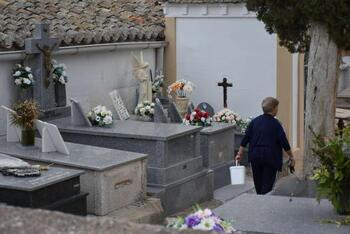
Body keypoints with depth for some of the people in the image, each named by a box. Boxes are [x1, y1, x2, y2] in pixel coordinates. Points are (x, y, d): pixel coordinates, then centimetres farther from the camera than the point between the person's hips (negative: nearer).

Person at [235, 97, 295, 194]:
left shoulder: (255, 121, 4)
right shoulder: (275, 124, -8)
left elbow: (245, 139, 4)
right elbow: (284, 142, -9)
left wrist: (240, 154, 10)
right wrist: (291, 157, 1)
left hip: (255, 155, 5)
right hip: (270, 156, -5)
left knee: (258, 182, 17)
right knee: (267, 183, 0)